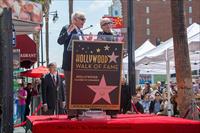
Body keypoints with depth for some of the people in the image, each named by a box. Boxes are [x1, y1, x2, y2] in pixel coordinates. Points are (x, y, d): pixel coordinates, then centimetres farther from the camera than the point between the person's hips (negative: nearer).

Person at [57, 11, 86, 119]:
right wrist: (68, 32, -26)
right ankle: (71, 112, -1)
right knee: (70, 88, -3)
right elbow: (60, 41, -18)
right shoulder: (66, 29, -3)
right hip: (69, 63, -7)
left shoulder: (80, 31, 18)